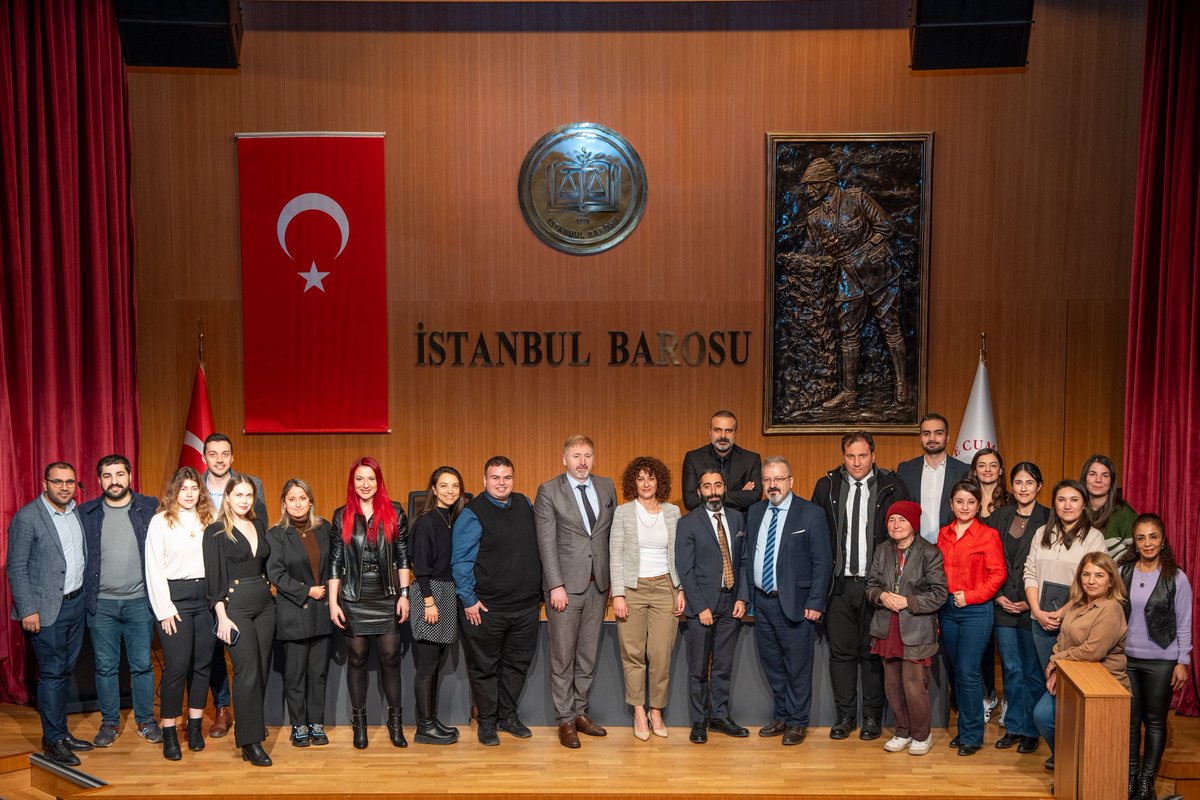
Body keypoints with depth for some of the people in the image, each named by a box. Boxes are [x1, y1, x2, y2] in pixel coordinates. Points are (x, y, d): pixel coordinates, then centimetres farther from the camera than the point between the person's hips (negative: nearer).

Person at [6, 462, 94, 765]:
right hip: (47, 610, -6)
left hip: (76, 603, 6)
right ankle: (52, 741, 10)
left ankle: (61, 732, 25)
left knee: (65, 671, 14)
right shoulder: (27, 517, -12)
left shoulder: (78, 512, 8)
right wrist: (28, 611, -15)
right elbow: (16, 568, -12)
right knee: (52, 673, -1)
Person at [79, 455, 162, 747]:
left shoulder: (149, 508, 1)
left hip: (139, 601, -1)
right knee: (105, 666, 8)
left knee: (142, 664, 5)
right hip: (100, 603, 1)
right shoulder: (85, 513, 3)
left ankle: (145, 720, 19)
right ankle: (110, 722, 21)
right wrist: (84, 595, 0)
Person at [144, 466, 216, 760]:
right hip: (174, 596, -4)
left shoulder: (209, 520, 10)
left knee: (202, 663, 7)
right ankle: (169, 733, 4)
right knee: (176, 666, -6)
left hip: (206, 595, 4)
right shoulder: (160, 521, -1)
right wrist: (165, 610, -8)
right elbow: (154, 569, -3)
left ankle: (195, 726, 18)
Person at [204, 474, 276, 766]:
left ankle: (248, 726, 23)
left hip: (264, 604, 6)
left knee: (261, 671, 8)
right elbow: (213, 577, -8)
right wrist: (222, 616, -13)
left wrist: (270, 595, 9)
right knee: (247, 673, -8)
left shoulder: (260, 526, 11)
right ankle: (250, 742, -1)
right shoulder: (216, 532, -5)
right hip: (235, 606, -6)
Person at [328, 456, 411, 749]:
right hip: (352, 599, 1)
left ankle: (396, 721, 12)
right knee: (356, 658, 6)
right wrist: (333, 601, -1)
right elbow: (335, 561, 4)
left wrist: (404, 594, -2)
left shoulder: (394, 513, 2)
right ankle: (359, 721, 18)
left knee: (390, 657, -1)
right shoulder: (342, 516, 3)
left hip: (387, 598, 0)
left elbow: (403, 556, 3)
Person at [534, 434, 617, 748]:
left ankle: (580, 712, 23)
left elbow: (613, 534, 12)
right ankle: (565, 720, 11)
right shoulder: (548, 491, -4)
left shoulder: (607, 487, 9)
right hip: (566, 584, -4)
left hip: (598, 584, 4)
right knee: (563, 656, 1)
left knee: (588, 655, 11)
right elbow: (547, 543, -8)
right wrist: (556, 586, -14)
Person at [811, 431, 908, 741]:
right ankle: (845, 716, 20)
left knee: (873, 652, 6)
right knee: (841, 651, 8)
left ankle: (872, 717, 19)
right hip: (839, 584, 2)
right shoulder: (826, 486, 5)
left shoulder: (892, 486, 0)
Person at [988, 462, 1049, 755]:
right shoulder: (999, 516, 7)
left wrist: (1032, 602, -10)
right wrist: (998, 596, -2)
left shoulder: (1048, 519, -5)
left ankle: (1031, 730, 17)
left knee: (1033, 671, 5)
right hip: (1004, 606, 3)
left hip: (1033, 607, -3)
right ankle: (1014, 727, 21)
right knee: (1011, 669, 11)